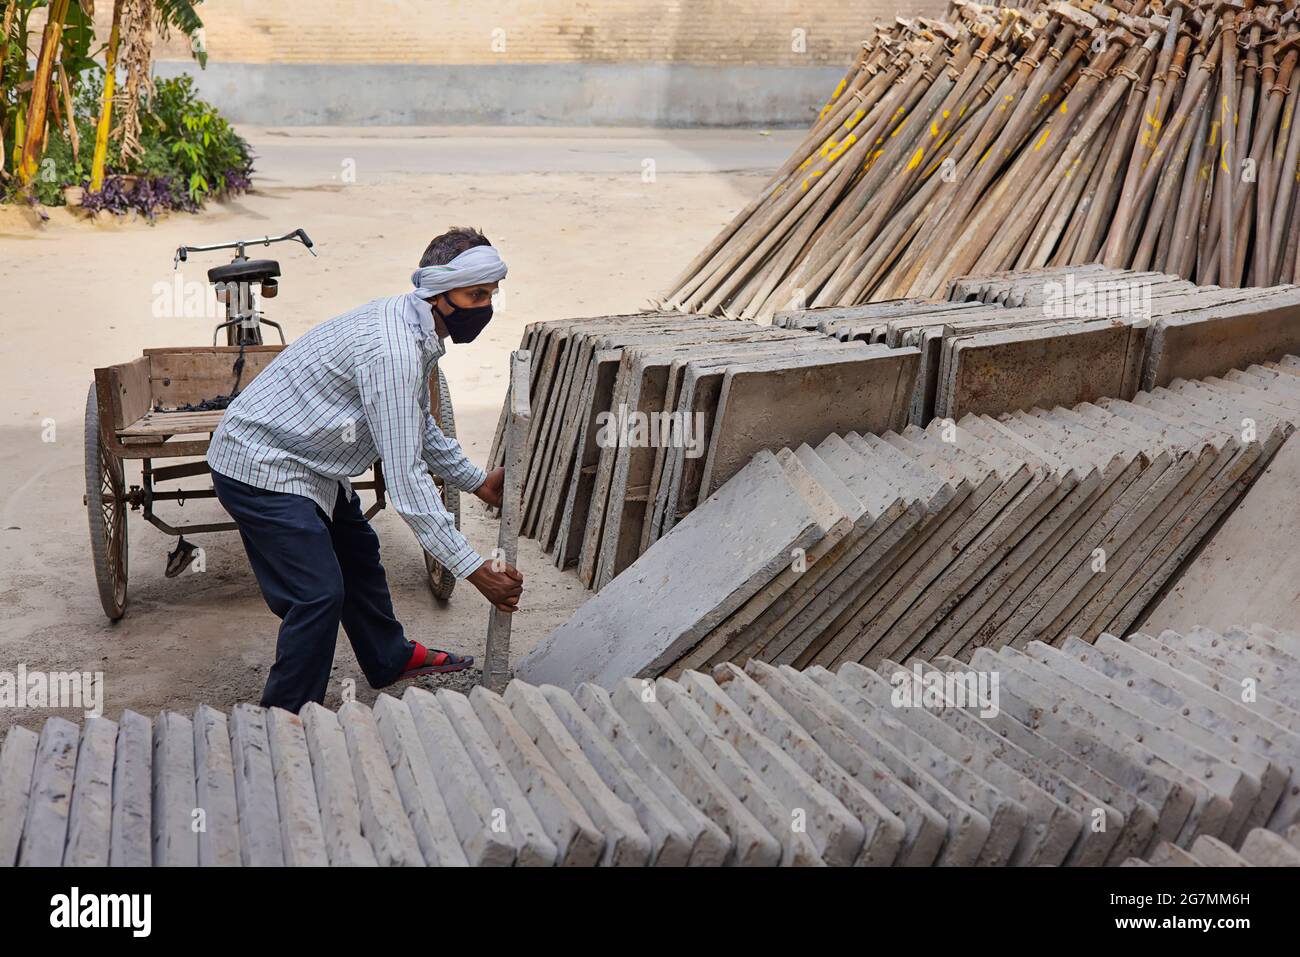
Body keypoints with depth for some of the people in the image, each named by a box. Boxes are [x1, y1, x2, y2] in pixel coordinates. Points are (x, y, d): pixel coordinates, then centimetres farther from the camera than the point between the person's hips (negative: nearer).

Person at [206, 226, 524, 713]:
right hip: (261, 469, -11)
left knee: (357, 552, 24)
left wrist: (477, 480, 19)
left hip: (305, 461, 11)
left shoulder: (412, 329, 2)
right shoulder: (391, 350, -31)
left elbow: (419, 427, 20)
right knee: (319, 594, -15)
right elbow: (405, 477, -32)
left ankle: (390, 659, 46)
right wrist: (475, 569, -31)